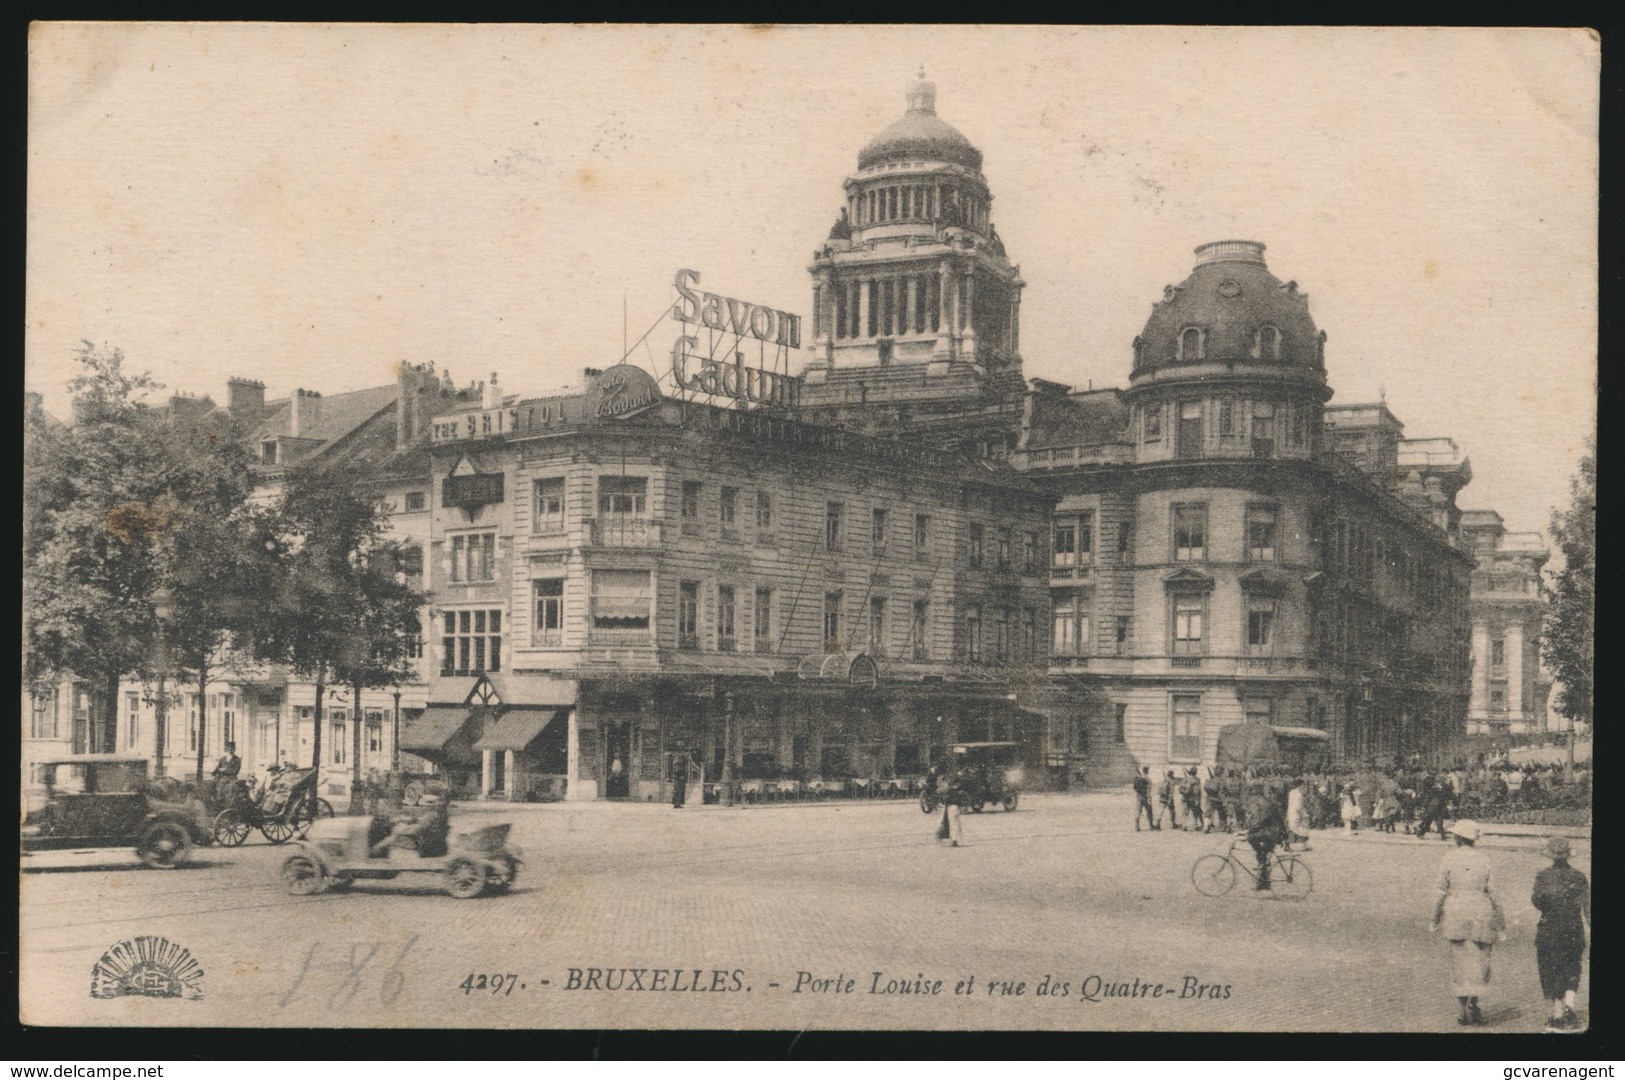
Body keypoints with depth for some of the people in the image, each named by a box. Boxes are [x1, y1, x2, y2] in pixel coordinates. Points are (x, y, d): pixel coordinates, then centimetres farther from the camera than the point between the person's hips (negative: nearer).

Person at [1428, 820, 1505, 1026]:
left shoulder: (1449, 857, -1)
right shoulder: (1483, 859, 0)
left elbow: (1442, 891, -1)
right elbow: (1490, 891, -1)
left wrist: (1435, 920, 8)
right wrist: (1500, 922, 7)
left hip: (1455, 911, 0)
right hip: (1480, 910, 0)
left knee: (1460, 961, 7)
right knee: (1479, 960, 9)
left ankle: (1465, 1010, 7)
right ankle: (1473, 1001, -8)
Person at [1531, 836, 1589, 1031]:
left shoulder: (1543, 876, -5)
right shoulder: (1579, 877, 0)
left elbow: (1538, 902, -16)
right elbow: (1587, 908, -4)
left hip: (1549, 931, -2)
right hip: (1574, 931, 2)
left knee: (1551, 973, 6)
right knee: (1571, 971, 15)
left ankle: (1557, 1016, 7)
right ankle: (1569, 1007, -5)